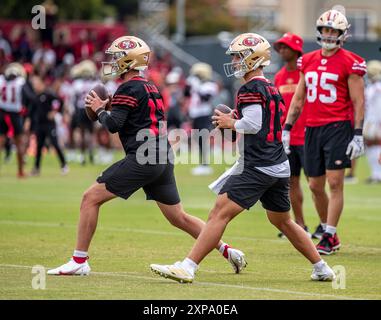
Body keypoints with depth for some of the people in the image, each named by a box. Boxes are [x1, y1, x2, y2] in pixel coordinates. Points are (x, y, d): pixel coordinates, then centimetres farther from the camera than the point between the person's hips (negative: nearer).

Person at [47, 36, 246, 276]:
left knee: (91, 198, -4)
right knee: (179, 218, 16)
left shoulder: (130, 88, -8)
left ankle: (79, 261, -5)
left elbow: (113, 125, -14)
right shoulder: (151, 88, 19)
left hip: (143, 159, -9)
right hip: (164, 160, 9)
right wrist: (111, 106, 17)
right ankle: (228, 251, 12)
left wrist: (100, 109, 4)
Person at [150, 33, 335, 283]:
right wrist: (237, 120, 14)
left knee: (220, 213, -12)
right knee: (283, 221, 23)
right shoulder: (272, 89, 17)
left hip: (257, 166, -9)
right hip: (280, 166, 9)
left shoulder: (250, 89, -10)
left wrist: (231, 123, -3)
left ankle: (188, 267, -19)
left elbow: (253, 124, -19)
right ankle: (322, 269, 28)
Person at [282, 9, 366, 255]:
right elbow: (298, 99, 18)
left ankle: (329, 237, -4)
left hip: (338, 127, -6)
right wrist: (287, 128, 12)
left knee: (335, 183, -8)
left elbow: (358, 102, -6)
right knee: (315, 186, 7)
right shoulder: (308, 61, 12)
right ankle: (330, 233, 20)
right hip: (312, 129, 6)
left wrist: (358, 134, -12)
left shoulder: (350, 63, -5)